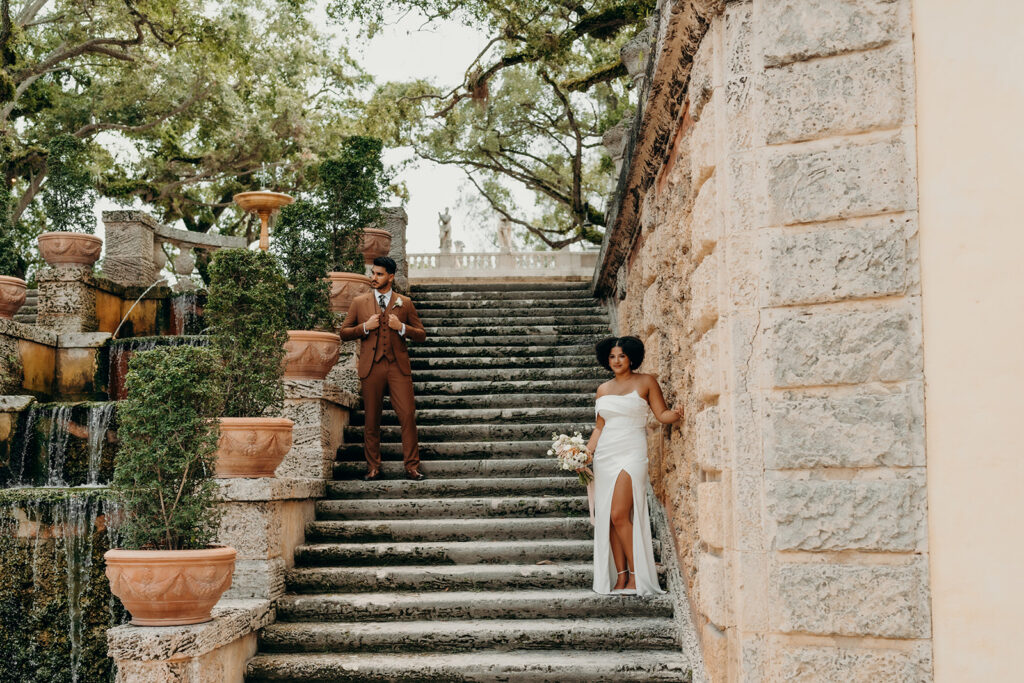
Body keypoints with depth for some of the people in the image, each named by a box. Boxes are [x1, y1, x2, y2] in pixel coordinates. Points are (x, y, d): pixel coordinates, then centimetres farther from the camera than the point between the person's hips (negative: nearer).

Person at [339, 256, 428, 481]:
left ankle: (412, 466, 0)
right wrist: (365, 327, -8)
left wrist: (402, 327, -8)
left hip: (398, 367, 0)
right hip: (371, 367, 0)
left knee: (408, 414, -8)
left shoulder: (405, 303, 9)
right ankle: (373, 468, 13)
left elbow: (421, 334, 10)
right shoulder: (359, 302, 10)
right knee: (371, 420, 4)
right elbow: (344, 333, 9)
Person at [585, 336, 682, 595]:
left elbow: (662, 414, 0)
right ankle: (620, 576, 7)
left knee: (619, 515, -15)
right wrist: (586, 452, 6)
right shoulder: (603, 389, 15)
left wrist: (676, 414, -20)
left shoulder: (646, 382, 3)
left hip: (632, 454, -5)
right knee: (608, 518, 1)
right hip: (605, 455, 5)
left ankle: (636, 576, -6)